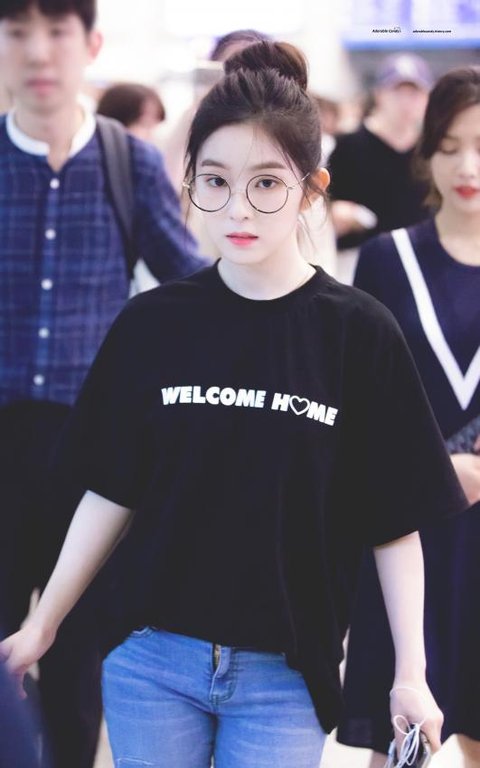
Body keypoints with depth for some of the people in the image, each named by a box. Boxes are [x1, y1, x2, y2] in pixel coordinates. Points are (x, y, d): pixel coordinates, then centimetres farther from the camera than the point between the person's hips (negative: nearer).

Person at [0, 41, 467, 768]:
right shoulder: (153, 323, 0)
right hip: (150, 657, 2)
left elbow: (396, 524, -2)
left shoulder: (359, 334, -6)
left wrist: (411, 674, -5)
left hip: (284, 675, -2)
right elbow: (110, 494, 7)